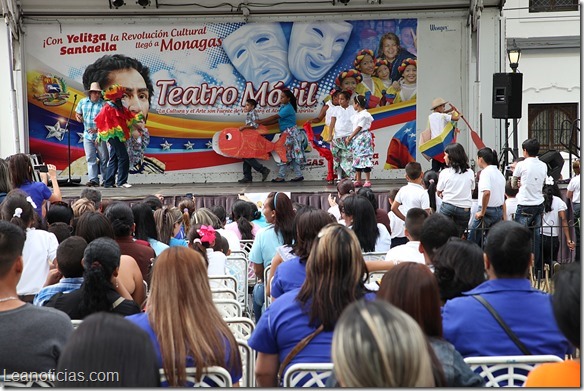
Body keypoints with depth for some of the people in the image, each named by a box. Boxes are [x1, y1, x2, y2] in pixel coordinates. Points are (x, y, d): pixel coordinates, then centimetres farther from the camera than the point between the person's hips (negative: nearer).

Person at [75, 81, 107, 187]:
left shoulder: (103, 104, -9)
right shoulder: (83, 102, 5)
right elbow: (77, 113, 18)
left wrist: (97, 129, -25)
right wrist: (78, 117, -7)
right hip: (87, 135, 4)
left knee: (104, 158, 3)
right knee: (90, 158, 2)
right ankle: (93, 179, 4)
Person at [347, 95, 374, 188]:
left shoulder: (365, 115, -14)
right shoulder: (356, 114, 13)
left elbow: (358, 128, -15)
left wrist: (350, 138, -12)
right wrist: (349, 137, 9)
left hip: (363, 137, -9)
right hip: (356, 138, 9)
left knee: (364, 158, -8)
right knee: (357, 159, 9)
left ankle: (368, 181, -4)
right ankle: (358, 181, 14)